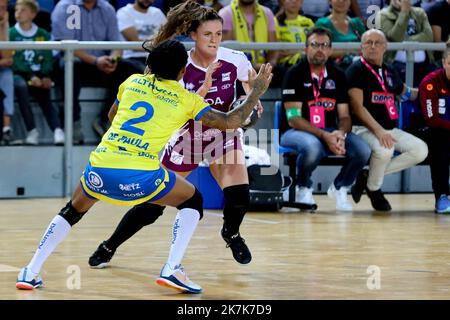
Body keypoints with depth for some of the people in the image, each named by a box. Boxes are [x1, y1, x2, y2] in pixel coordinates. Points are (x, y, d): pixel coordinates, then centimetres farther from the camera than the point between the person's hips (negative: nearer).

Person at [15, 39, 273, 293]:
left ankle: (31, 273, 21)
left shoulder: (133, 81, 18)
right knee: (193, 201, 20)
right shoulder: (186, 99, 8)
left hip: (100, 168, 4)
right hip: (140, 176, -4)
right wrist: (257, 91, 22)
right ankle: (172, 269, 4)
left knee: (73, 211, 30)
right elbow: (230, 122, 9)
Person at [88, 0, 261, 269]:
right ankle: (109, 247, 22)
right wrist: (205, 86, -39)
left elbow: (252, 85, 4)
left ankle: (231, 233, 14)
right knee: (152, 205, 0)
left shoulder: (235, 60, -17)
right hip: (186, 137, -1)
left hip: (223, 135, 1)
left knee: (239, 194, -21)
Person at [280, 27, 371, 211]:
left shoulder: (337, 76, 7)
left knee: (363, 150, -22)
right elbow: (293, 119, -14)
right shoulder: (295, 74, -8)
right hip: (295, 132, -4)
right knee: (312, 146, -40)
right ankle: (304, 189, -8)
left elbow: (344, 116, 7)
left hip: (330, 132, 4)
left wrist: (340, 134, -18)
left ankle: (339, 187, 7)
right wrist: (324, 136, -25)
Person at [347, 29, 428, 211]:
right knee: (384, 149, -37)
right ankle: (374, 189, -7)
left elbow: (406, 93, 38)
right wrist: (378, 130, -26)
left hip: (391, 130, 7)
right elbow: (357, 107, -15)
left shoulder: (389, 73, 18)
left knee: (421, 150, -13)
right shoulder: (356, 70, -4)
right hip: (363, 129, -7)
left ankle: (368, 176, -5)